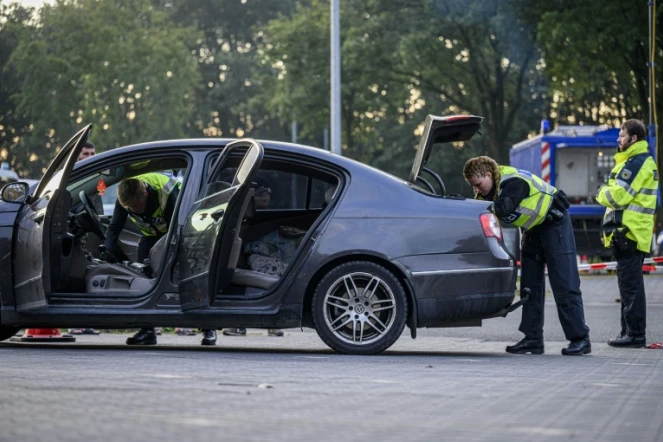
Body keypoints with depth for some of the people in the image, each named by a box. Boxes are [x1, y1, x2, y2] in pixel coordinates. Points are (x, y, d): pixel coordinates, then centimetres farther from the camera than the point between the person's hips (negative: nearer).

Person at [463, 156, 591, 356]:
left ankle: (580, 339, -9)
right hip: (533, 228, 10)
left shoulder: (513, 182, -29)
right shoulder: (492, 186, -1)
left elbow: (501, 209, -43)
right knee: (530, 286, 5)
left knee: (564, 285, -11)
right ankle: (533, 339, 7)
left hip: (554, 222, -9)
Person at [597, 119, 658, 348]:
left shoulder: (635, 163, -14)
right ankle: (631, 332, 18)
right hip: (635, 232, 11)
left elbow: (617, 196, -19)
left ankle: (634, 334, -10)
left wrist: (602, 192, 0)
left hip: (628, 233, -11)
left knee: (630, 284, -10)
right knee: (630, 284, 14)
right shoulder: (643, 161, 21)